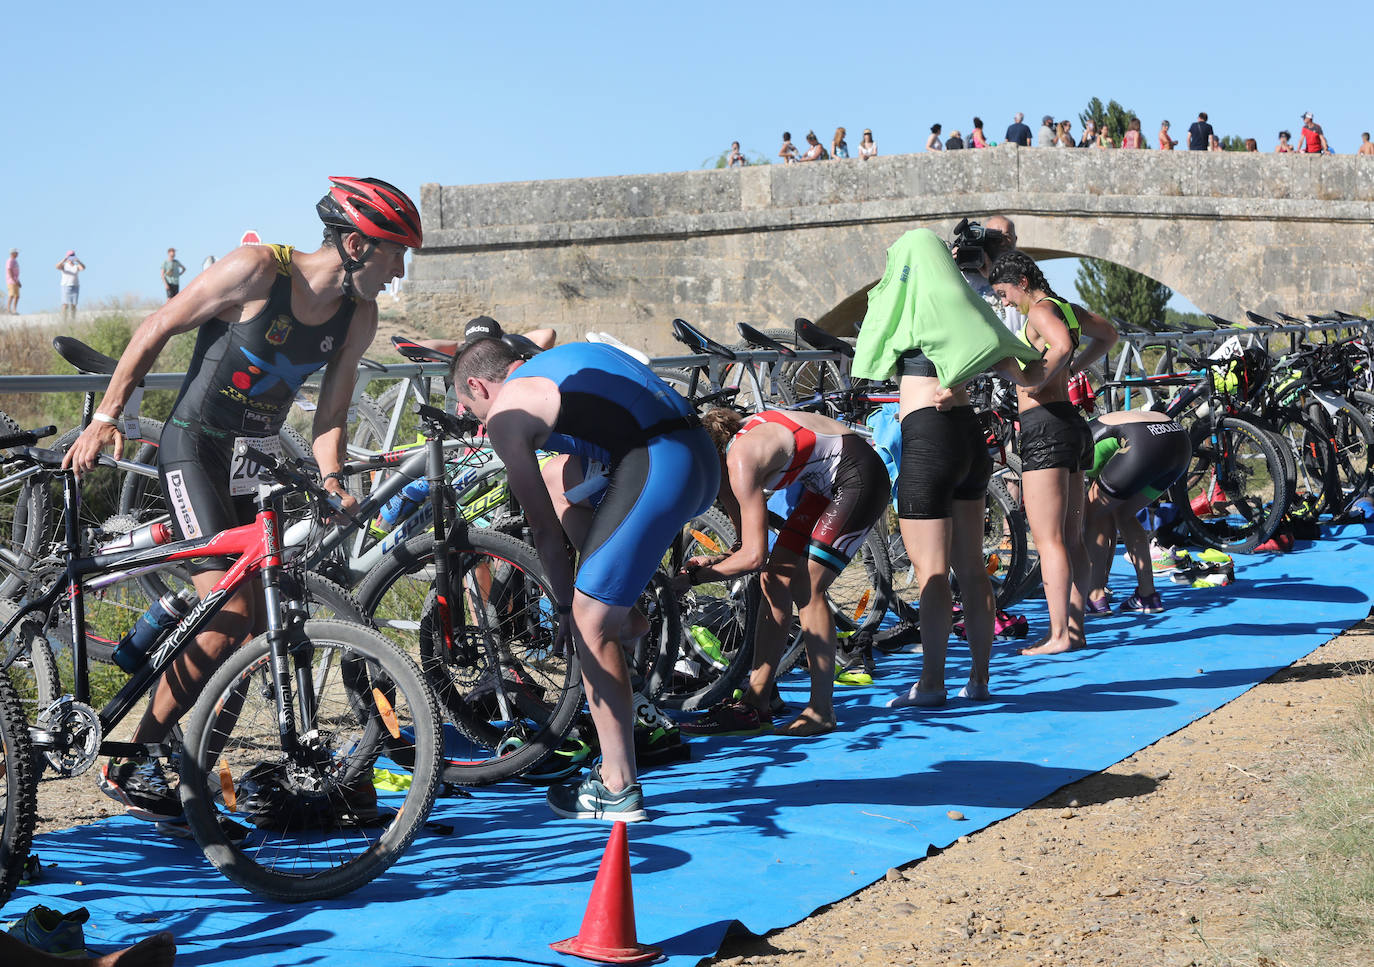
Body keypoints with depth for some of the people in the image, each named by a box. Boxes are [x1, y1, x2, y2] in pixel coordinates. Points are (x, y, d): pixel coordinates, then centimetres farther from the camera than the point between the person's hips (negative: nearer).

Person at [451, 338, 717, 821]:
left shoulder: (506, 413, 4)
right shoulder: (559, 358, 28)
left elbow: (544, 528, 6)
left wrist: (567, 607, 18)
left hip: (656, 470, -9)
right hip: (704, 455, 9)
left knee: (590, 625, 1)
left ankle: (619, 789, 5)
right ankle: (626, 612, 25)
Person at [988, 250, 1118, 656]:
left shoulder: (1041, 310, -11)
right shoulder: (1067, 308, 16)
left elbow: (1062, 345, -33)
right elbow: (1108, 335, 35)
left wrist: (1037, 382, -19)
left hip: (1046, 426, -10)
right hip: (1072, 424, 10)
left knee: (1048, 540, -8)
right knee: (1072, 540, 12)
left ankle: (1059, 635, -9)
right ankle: (1076, 627, 15)